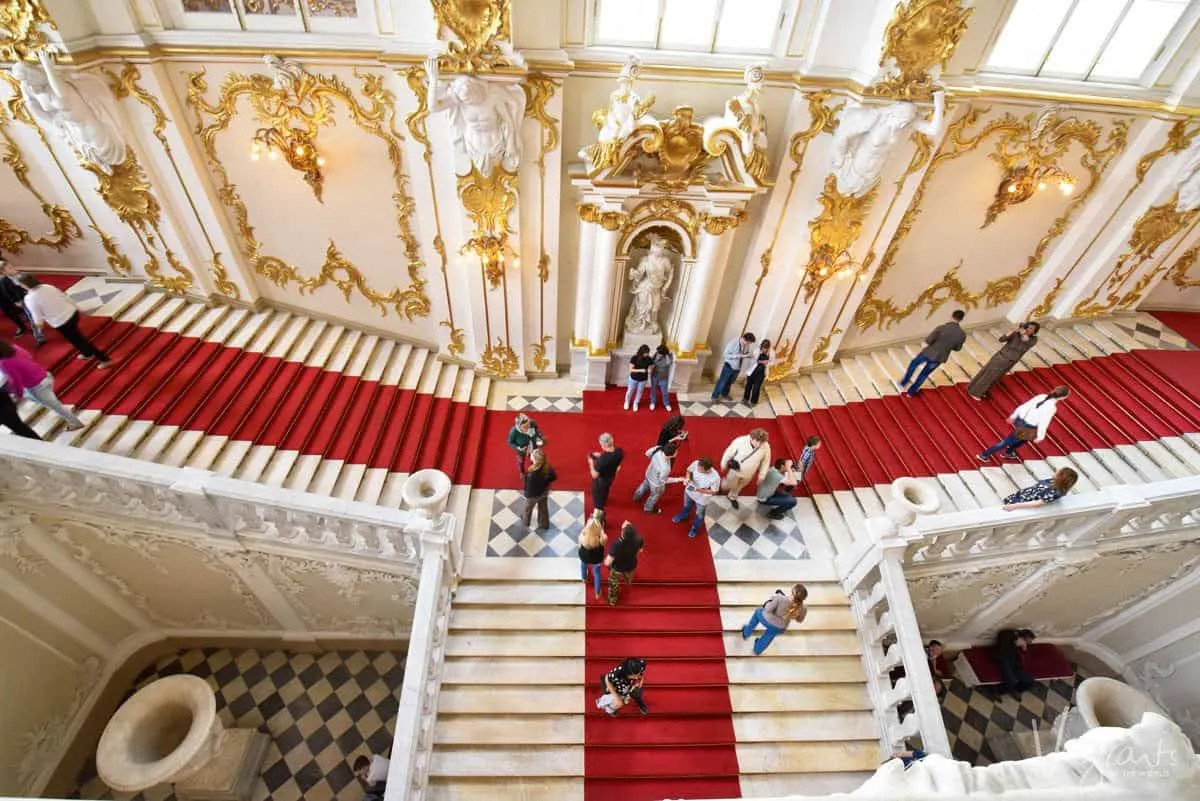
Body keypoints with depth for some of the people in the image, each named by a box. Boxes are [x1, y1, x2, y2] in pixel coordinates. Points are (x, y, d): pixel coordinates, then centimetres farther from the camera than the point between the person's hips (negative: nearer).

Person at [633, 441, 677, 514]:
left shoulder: (658, 449, -31)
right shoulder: (665, 468, -47)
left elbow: (648, 453, -9)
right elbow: (662, 480, -26)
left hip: (649, 474, 6)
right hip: (656, 484, -5)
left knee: (644, 485, 38)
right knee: (654, 496, 29)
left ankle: (637, 497, 68)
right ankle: (648, 509, 60)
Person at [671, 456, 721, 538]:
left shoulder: (715, 477, -40)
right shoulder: (696, 463, -32)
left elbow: (713, 492, -22)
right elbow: (689, 471, -9)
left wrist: (698, 489, -32)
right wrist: (688, 478, -30)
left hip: (702, 499, -3)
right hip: (689, 491, 3)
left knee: (699, 515, 28)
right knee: (686, 506, 35)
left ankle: (695, 527, 60)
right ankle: (683, 516, 69)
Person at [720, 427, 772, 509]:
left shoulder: (766, 447, -23)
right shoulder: (740, 441, -32)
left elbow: (766, 460, -4)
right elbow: (729, 452, -16)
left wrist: (762, 474, 2)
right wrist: (724, 465, -3)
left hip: (748, 474, 3)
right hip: (735, 471, -3)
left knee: (738, 487, 28)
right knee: (730, 485, 20)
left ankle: (732, 497, 57)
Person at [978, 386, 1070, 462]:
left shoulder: (1041, 396, -4)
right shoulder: (1052, 408, -24)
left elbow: (1023, 406, 4)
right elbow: (1044, 423, -18)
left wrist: (1013, 416, 17)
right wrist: (1040, 437, -5)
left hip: (1020, 420, 7)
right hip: (1027, 427, -7)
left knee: (1025, 438, 34)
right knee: (1007, 441, 9)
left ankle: (1008, 452, 49)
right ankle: (984, 455, 19)